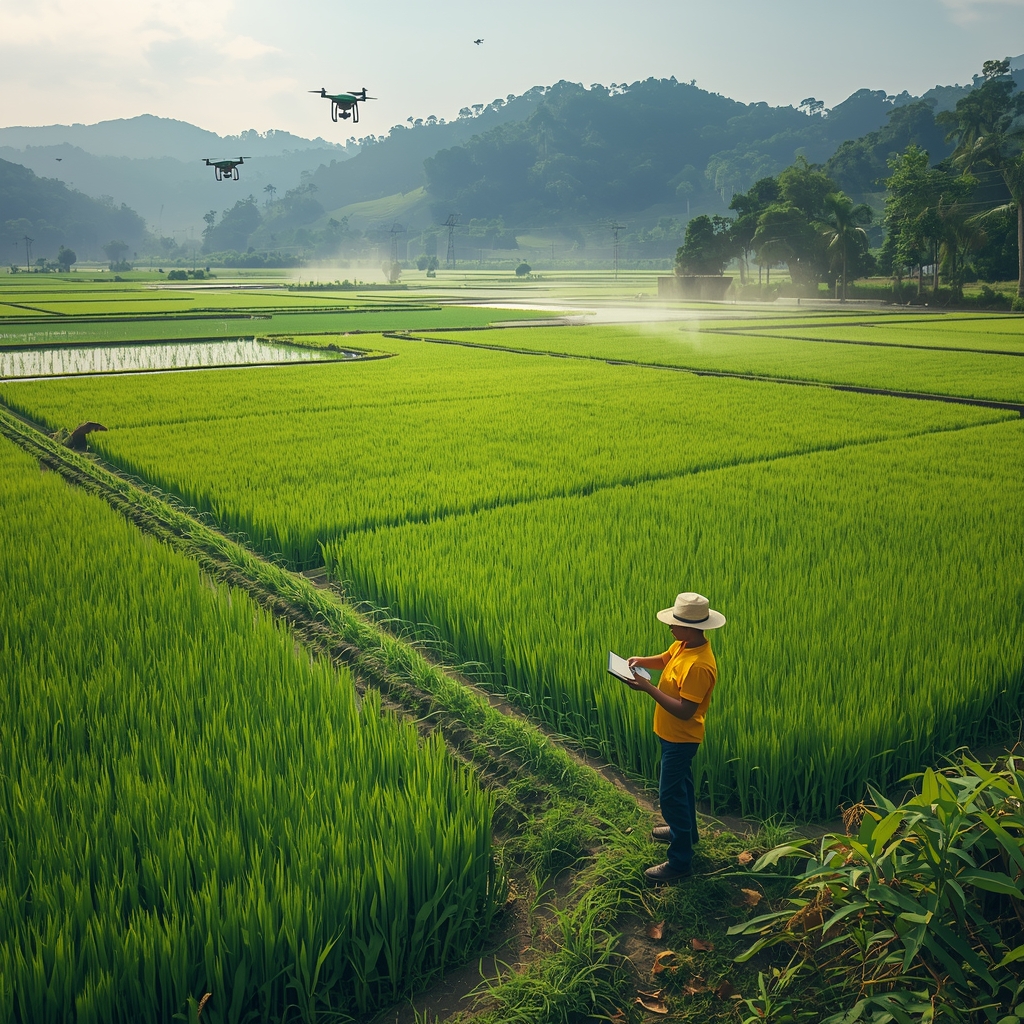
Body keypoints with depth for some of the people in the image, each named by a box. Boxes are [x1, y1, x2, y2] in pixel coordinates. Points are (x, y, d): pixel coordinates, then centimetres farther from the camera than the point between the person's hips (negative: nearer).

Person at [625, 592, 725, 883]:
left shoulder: (699, 665, -33)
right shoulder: (684, 644, -5)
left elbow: (684, 711, -32)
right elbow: (665, 660, 16)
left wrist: (648, 688, -32)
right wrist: (641, 661, -4)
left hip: (680, 738, -10)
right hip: (673, 734, 10)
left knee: (670, 794, 0)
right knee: (681, 784, 26)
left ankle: (680, 861, 12)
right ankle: (686, 831, 47)